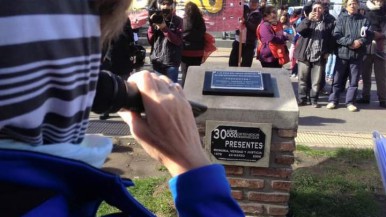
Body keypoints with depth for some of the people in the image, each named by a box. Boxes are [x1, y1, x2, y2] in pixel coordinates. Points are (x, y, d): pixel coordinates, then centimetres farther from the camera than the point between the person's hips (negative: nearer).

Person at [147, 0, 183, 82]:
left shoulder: (178, 21, -1)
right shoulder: (156, 19, 8)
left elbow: (178, 41, -11)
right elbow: (150, 41, 8)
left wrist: (164, 28, -19)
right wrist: (152, 26, -7)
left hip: (171, 61, -4)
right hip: (157, 61, 4)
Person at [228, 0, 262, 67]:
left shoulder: (258, 15, -3)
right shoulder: (244, 9, 5)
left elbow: (255, 28, -16)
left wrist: (245, 21, -26)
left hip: (249, 44, -3)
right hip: (238, 40, 4)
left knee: (245, 65, -1)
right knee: (232, 62, 10)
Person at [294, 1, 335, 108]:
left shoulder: (329, 23, 8)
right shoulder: (307, 21, 10)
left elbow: (332, 39, 6)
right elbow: (298, 30, -8)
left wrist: (328, 52, -5)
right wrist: (308, 19, -20)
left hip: (320, 56, -1)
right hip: (305, 55, 1)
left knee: (317, 80, 2)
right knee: (303, 79, 4)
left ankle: (314, 100, 13)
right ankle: (302, 99, 14)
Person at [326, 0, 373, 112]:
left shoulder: (364, 20, 8)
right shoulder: (341, 19, 3)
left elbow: (369, 36, 2)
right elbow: (337, 36, -7)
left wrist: (360, 42, -18)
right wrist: (351, 42, -18)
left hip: (357, 54, 1)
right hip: (342, 53, -1)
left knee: (354, 80, 6)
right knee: (338, 79, 5)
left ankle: (350, 102, 14)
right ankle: (333, 100, 13)